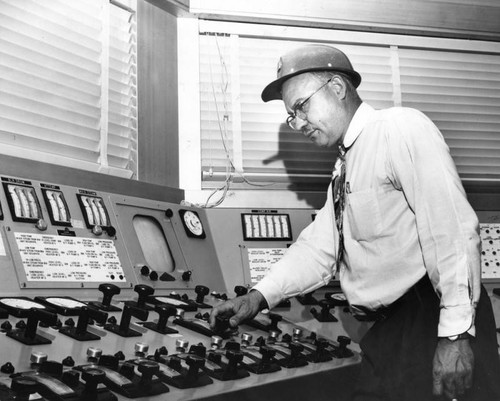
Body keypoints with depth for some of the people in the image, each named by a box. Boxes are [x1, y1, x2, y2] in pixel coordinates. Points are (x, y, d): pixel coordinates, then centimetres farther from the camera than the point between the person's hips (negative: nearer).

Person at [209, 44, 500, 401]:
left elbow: (451, 228, -19)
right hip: (389, 331, 8)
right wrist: (260, 296, 4)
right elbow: (319, 247, 16)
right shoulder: (346, 167, 17)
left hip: (432, 319, -8)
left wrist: (456, 333, -22)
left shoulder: (402, 128, -11)